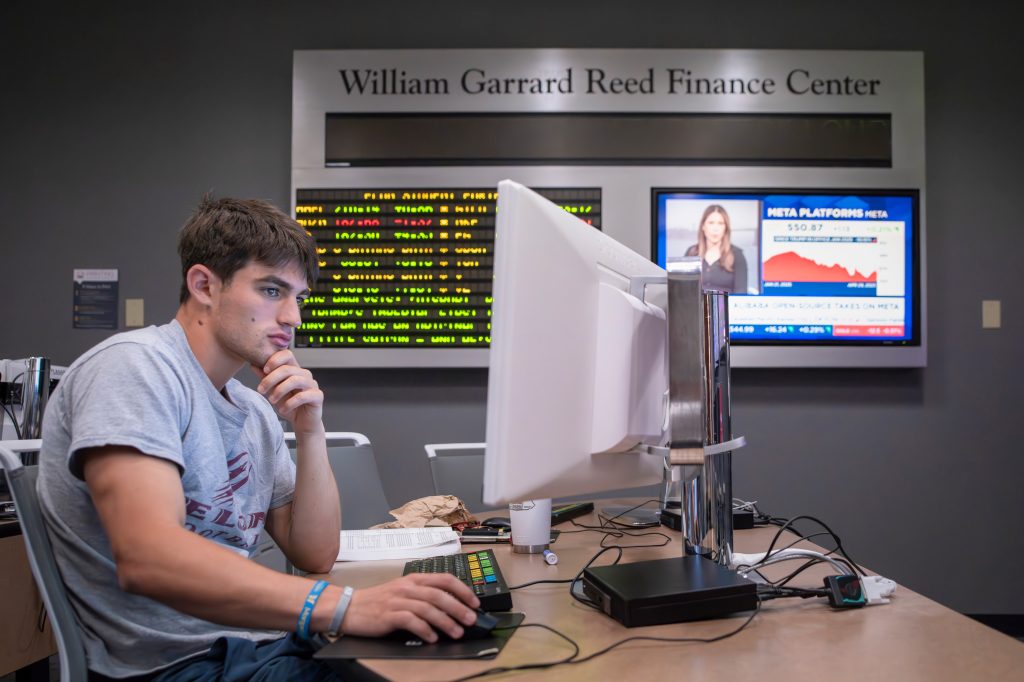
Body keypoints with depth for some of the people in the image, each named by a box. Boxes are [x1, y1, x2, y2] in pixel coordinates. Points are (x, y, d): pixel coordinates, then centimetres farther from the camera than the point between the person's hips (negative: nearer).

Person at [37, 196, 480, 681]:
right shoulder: (134, 364, -13)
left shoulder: (256, 411, 11)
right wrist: (344, 607, -35)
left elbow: (315, 556, 9)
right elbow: (146, 558, -27)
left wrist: (310, 432, -5)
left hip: (255, 641, 7)